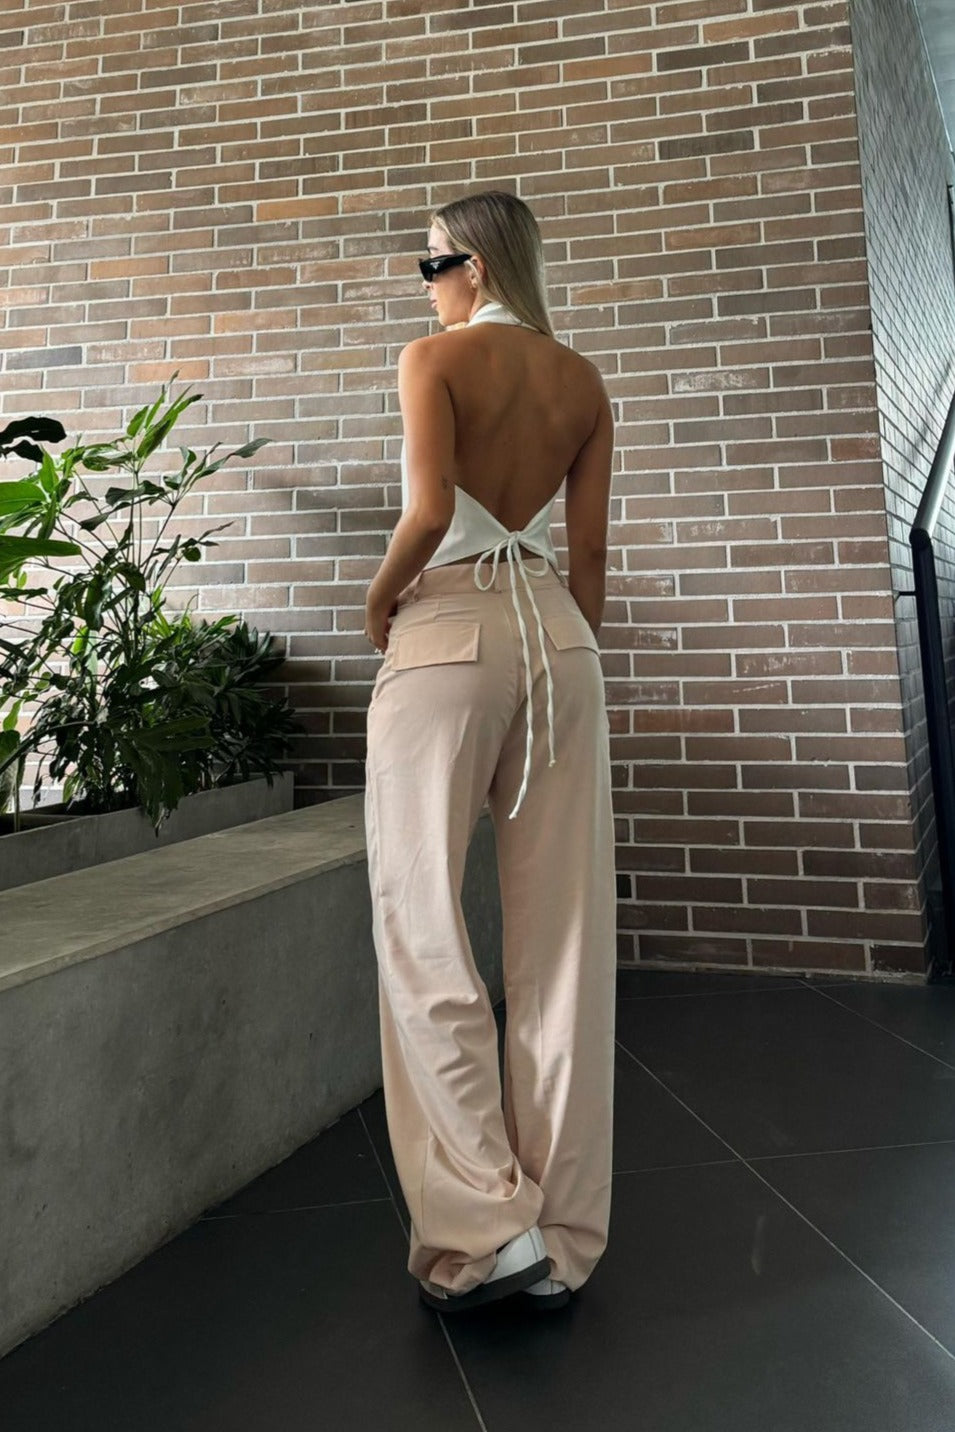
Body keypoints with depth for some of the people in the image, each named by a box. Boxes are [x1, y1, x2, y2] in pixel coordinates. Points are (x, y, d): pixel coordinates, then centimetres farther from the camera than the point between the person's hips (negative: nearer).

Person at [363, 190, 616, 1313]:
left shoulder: (433, 357, 0)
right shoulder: (583, 382, 15)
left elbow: (430, 512, -14)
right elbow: (590, 550, 12)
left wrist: (378, 599, 2)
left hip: (448, 630, -5)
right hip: (557, 630, 6)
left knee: (424, 927, 2)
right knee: (563, 936, 5)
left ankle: (486, 1228, 1)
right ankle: (565, 1238, 15)